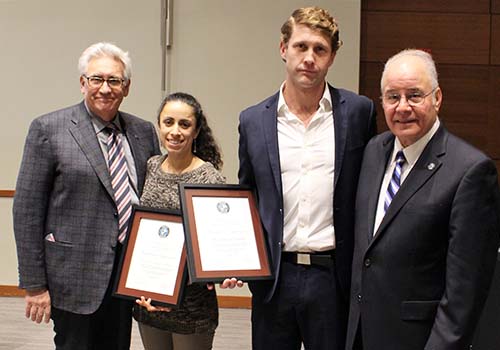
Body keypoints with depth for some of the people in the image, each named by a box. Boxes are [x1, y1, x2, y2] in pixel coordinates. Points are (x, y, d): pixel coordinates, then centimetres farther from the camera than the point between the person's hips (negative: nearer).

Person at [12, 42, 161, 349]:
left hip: (131, 275, 4)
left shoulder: (144, 132, 8)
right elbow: (27, 211, -7)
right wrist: (34, 284, -9)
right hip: (75, 277, -4)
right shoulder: (48, 129, -6)